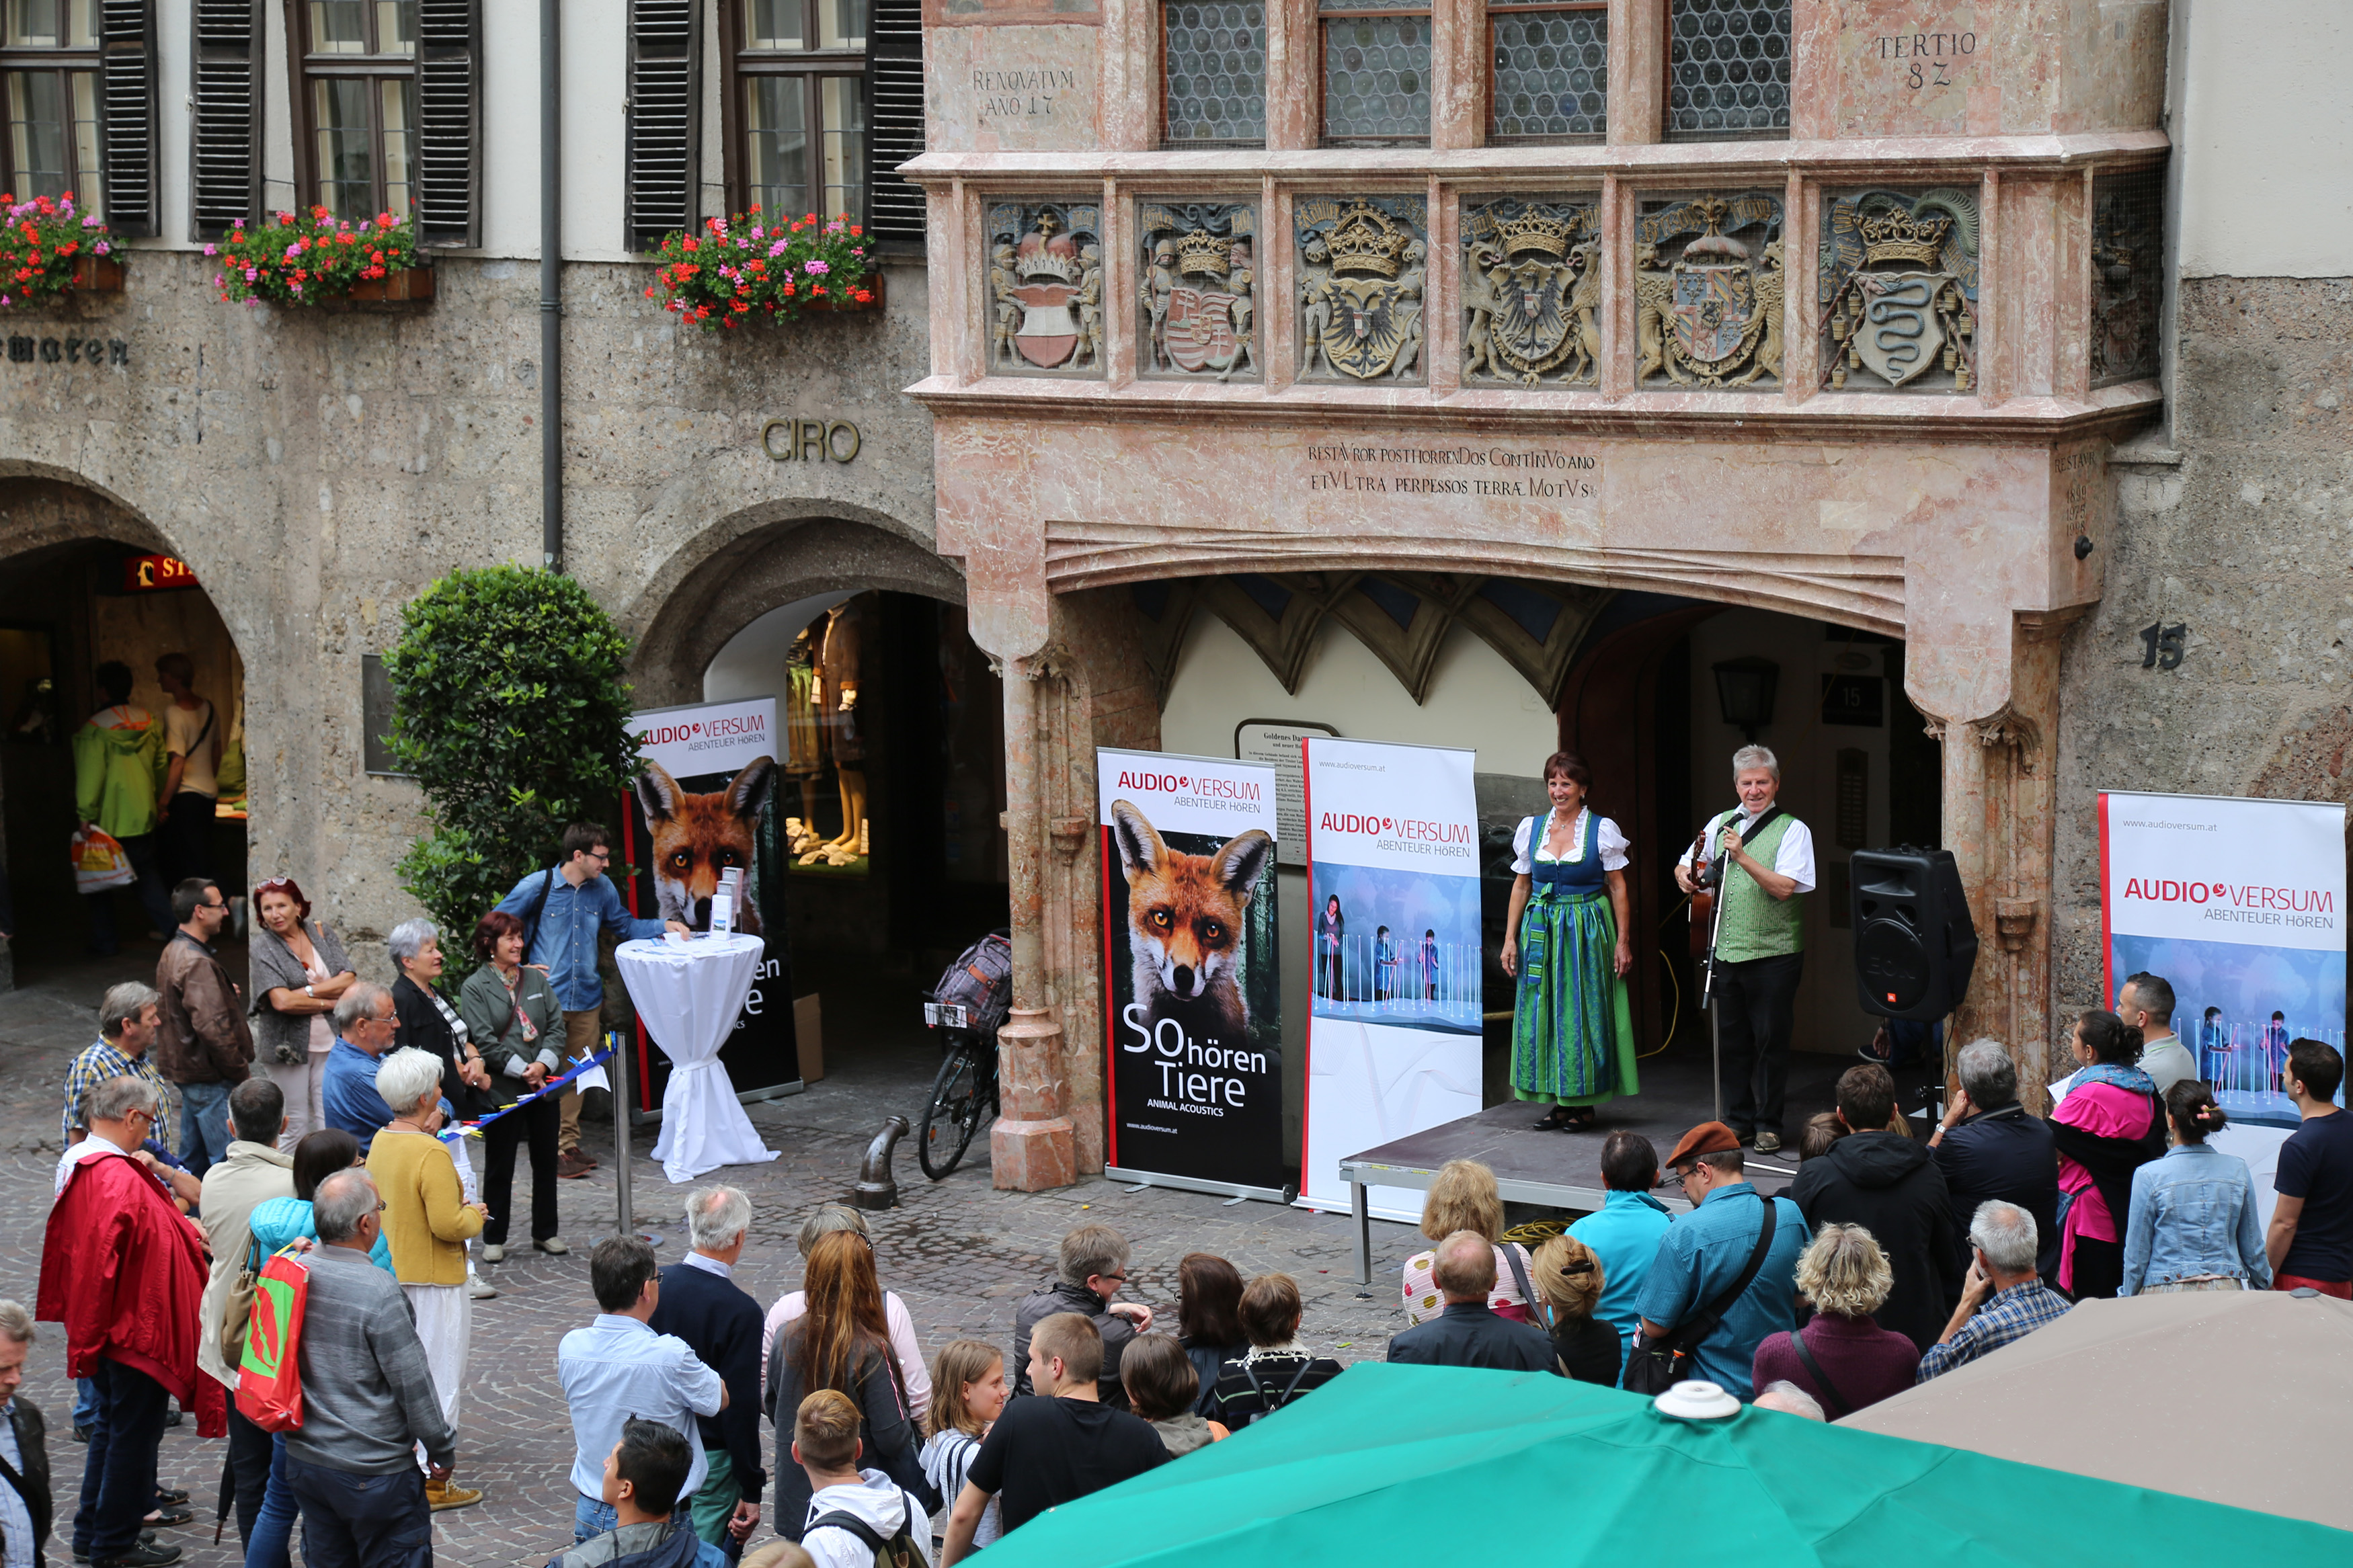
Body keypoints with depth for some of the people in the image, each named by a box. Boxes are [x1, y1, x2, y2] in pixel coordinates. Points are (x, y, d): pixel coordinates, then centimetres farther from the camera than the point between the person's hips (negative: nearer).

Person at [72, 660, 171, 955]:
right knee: (148, 875, 15)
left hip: (107, 821, -5)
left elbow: (90, 776, -16)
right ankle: (169, 924, 4)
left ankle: (104, 942, 11)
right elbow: (161, 767, 11)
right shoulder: (150, 724, 2)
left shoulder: (94, 730, -15)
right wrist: (160, 802, 23)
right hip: (143, 817, 5)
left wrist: (85, 815, -12)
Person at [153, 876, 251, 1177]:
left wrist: (227, 994, 10)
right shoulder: (197, 963, -22)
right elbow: (213, 1028, -27)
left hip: (185, 1072, 11)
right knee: (229, 1161, -8)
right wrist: (242, 1073, -18)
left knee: (194, 1159, 17)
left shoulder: (172, 953, 12)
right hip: (211, 1079, -11)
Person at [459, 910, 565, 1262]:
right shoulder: (475, 988, -4)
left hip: (543, 1084, 5)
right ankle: (494, 1239, 12)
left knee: (546, 1160, 11)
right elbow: (484, 1040, -12)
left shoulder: (536, 979, 11)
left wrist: (544, 1064, -11)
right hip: (503, 1088, -4)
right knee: (499, 1166, 3)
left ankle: (546, 1232, 24)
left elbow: (556, 1024, 6)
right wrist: (522, 1070, -16)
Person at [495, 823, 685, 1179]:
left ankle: (569, 1143, 20)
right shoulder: (538, 886, -7)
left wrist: (664, 926, 9)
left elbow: (624, 926, 21)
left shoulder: (602, 889, 8)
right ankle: (553, 1151, -1)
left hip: (587, 999, 5)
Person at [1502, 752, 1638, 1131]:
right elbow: (1521, 886, 11)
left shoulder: (1602, 829, -2)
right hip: (1540, 929, 4)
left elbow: (1618, 887, -1)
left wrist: (1623, 941, -7)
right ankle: (1557, 1101, 11)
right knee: (1541, 1013, 3)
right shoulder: (1531, 828, 7)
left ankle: (1583, 1103, 8)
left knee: (1582, 1014, -1)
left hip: (1587, 929, -3)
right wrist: (1510, 938, 6)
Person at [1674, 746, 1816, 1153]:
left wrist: (1742, 856, -22)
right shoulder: (1720, 824, 12)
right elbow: (1686, 866, 23)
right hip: (1727, 950, 4)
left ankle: (1768, 1124, 9)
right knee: (1733, 1039, 9)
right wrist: (1685, 876, 0)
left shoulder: (1792, 830, -3)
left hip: (1774, 954, -4)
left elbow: (1784, 888, -15)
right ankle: (1738, 1120, 19)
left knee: (1770, 1039, 0)